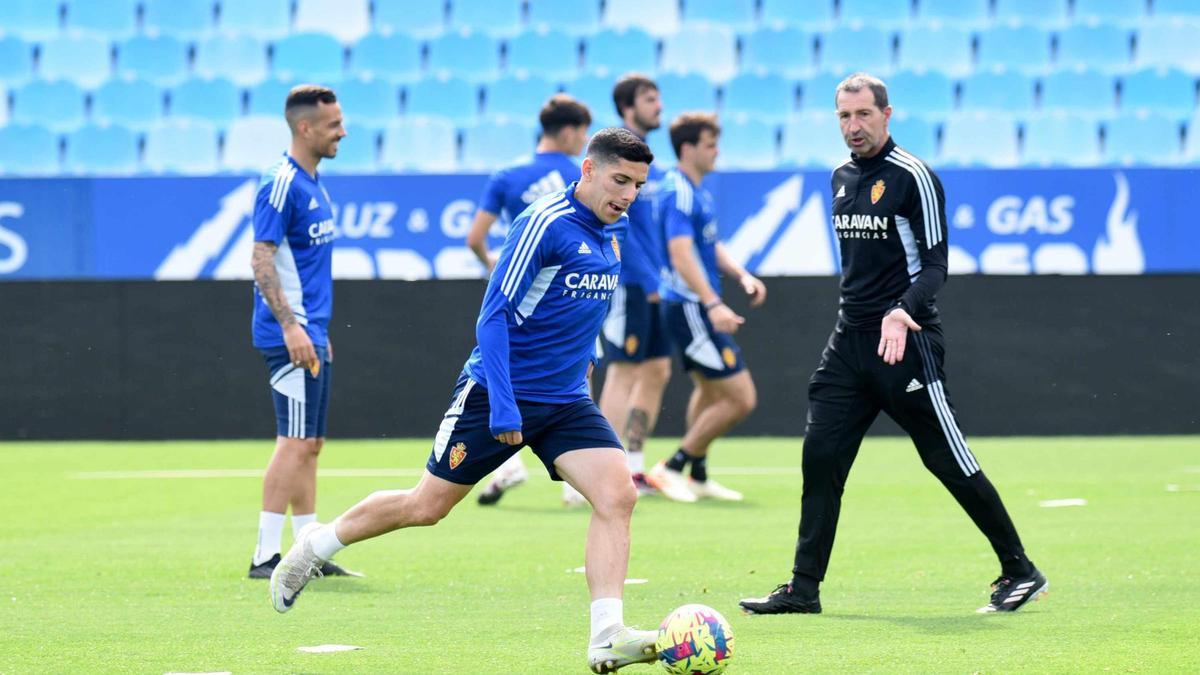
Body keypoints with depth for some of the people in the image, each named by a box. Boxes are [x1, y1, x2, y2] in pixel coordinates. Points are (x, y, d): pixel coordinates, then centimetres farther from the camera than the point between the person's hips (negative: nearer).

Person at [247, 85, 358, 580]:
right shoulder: (282, 183, -13)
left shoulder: (311, 183, 15)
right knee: (296, 442, -11)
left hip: (311, 334, 10)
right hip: (291, 334, -10)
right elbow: (262, 260, -18)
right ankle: (266, 555, -9)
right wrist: (290, 326, -24)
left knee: (309, 445, 10)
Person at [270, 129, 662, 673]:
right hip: (496, 395, -6)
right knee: (427, 506, 4)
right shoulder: (545, 224, -17)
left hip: (566, 403, 6)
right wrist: (503, 404, -25)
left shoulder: (607, 240, 7)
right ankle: (316, 545, 28)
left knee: (617, 493, -16)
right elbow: (493, 317, -20)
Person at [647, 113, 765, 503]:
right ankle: (673, 468, -3)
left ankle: (697, 477, 35)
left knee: (710, 389, 25)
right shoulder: (679, 193, -18)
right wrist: (713, 305, -36)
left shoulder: (696, 192, 14)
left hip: (696, 309, 11)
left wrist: (743, 276, 7)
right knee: (741, 398, -10)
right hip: (689, 307, -11)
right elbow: (681, 253, -28)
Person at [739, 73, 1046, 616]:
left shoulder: (914, 177, -10)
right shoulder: (841, 178, 13)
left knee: (950, 463, -3)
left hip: (905, 342, -7)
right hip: (849, 342, 7)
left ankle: (1020, 572, 10)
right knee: (820, 458, -2)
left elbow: (935, 265, -13)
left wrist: (902, 312, -28)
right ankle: (803, 588, 2)